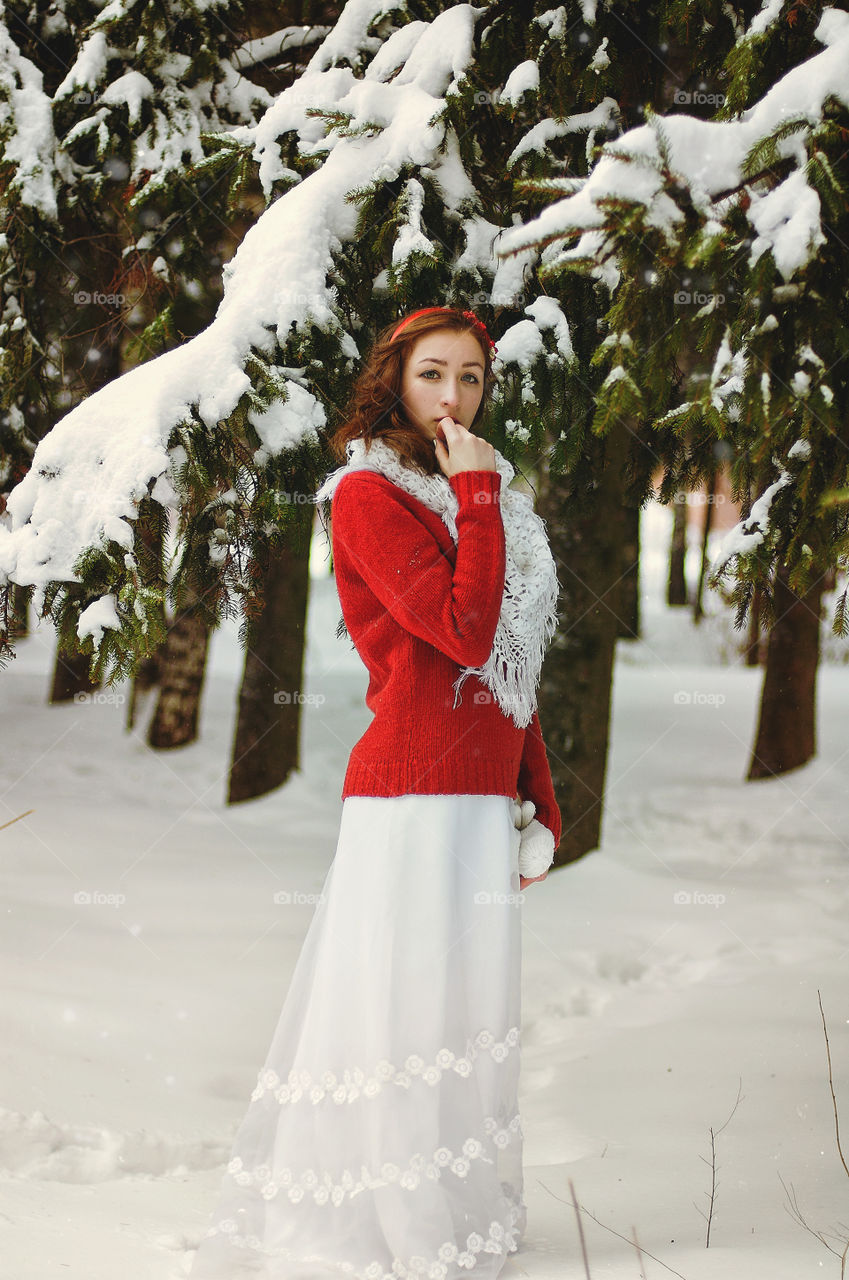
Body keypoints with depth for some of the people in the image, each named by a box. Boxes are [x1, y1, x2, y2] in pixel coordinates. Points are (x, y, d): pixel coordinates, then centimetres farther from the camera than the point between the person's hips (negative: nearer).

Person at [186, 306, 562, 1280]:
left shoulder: (477, 495, 19)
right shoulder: (369, 494, -6)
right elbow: (464, 630, -18)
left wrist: (539, 801, 15)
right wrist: (478, 495, -10)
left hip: (483, 802, 8)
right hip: (413, 798, -8)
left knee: (464, 1011, 11)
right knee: (404, 1012, -6)